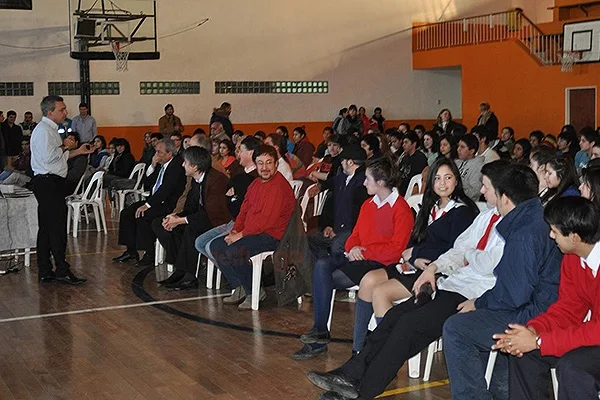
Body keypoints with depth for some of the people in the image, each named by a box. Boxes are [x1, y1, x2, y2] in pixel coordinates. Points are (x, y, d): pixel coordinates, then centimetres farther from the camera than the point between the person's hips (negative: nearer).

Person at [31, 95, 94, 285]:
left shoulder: (50, 129, 20)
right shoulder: (43, 130, -12)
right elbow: (49, 157, -22)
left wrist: (77, 151, 18)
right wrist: (65, 147, -7)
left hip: (51, 183, 11)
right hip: (47, 182, -11)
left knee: (46, 228, 10)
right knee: (57, 227, -9)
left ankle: (45, 272, 14)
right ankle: (62, 270, -5)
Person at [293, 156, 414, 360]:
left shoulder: (401, 209, -7)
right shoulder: (368, 205, 19)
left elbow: (395, 249, -13)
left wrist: (363, 251, -13)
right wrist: (352, 248, -3)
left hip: (380, 263, -7)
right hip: (358, 257, 8)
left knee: (325, 281, -21)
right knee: (322, 265, -21)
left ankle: (320, 334, -7)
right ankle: (319, 331, -23)